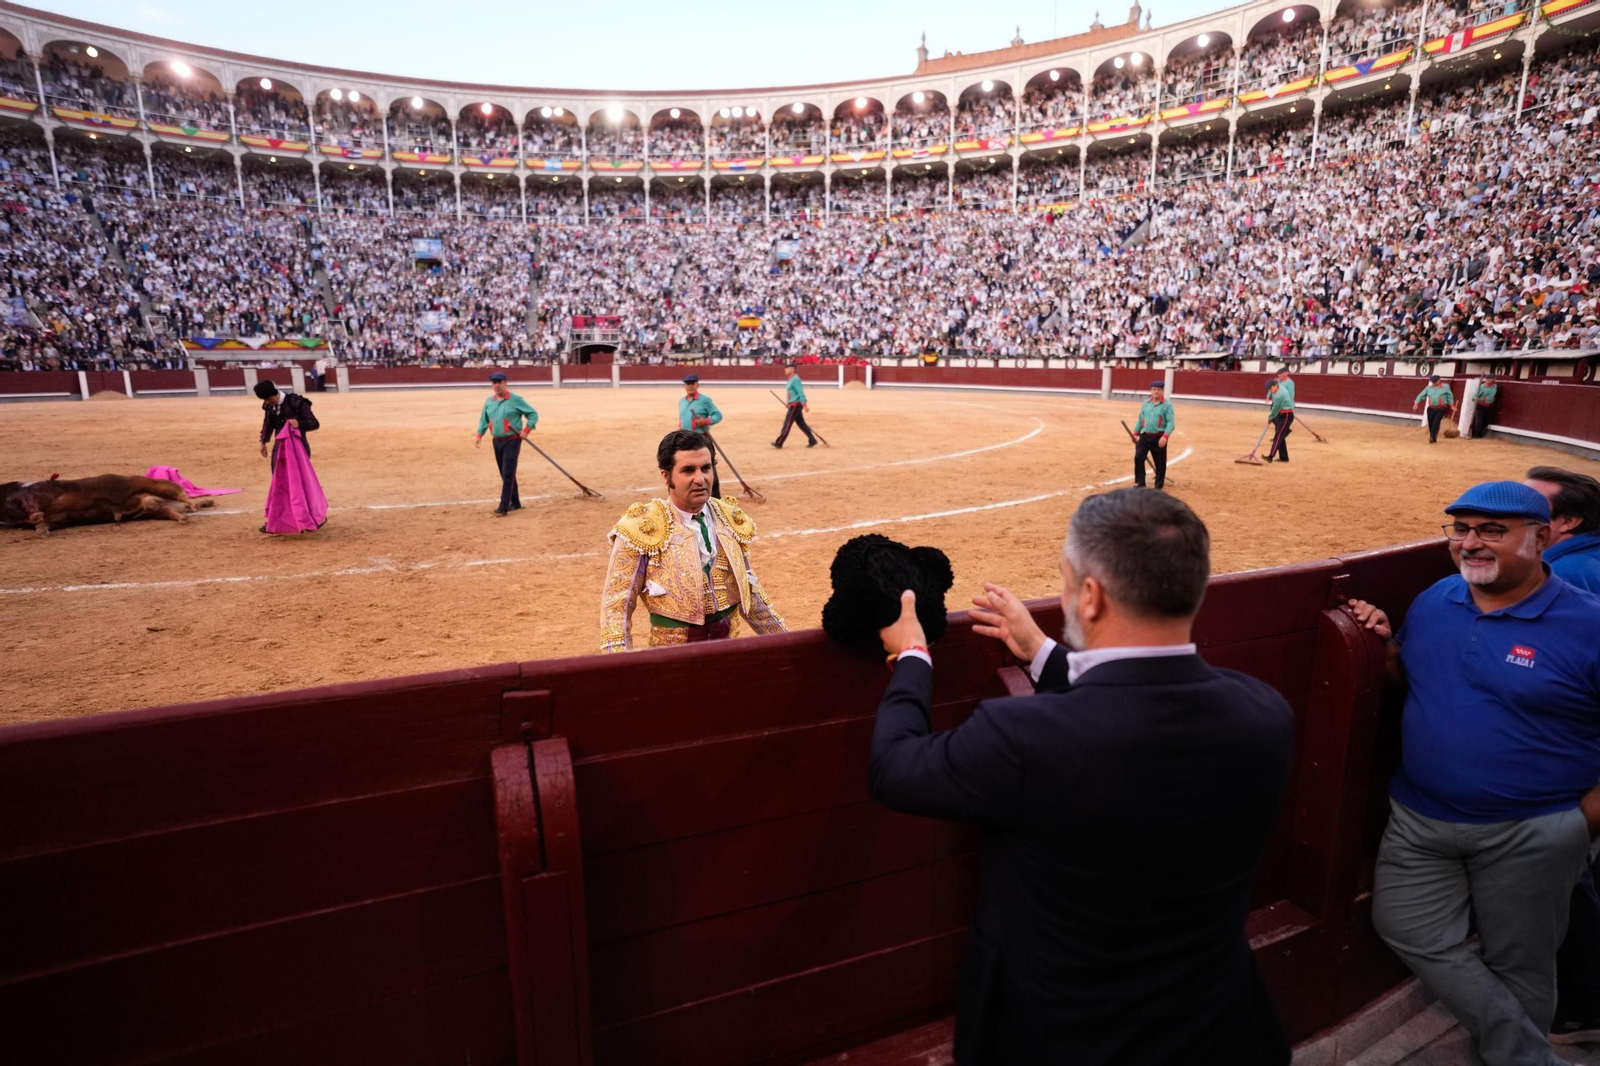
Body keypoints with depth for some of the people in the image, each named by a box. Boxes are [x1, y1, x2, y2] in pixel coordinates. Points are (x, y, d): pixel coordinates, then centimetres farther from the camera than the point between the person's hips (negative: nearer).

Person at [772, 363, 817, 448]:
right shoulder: (792, 379, 15)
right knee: (801, 424, 11)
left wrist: (804, 405, -25)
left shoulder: (795, 379, -15)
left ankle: (779, 443, 0)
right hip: (794, 405, 10)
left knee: (787, 424, -4)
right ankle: (812, 441, 12)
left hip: (795, 405, -10)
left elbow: (801, 392, -21)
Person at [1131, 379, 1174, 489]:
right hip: (1145, 436, 4)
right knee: (1138, 458, -3)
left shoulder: (1167, 405, -7)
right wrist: (1135, 433, 13)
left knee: (1160, 463, 4)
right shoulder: (1145, 403, 8)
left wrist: (1165, 436, -24)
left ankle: (1159, 487, 15)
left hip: (1158, 438, -4)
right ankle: (1140, 484, 8)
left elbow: (1171, 422, -13)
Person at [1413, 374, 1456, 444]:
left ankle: (1432, 438, -17)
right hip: (1431, 409, 3)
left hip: (1441, 409, -3)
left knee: (1436, 423, -18)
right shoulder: (1428, 388, 6)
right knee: (1430, 424, 6)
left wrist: (1452, 406, 4)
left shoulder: (1445, 386, 2)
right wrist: (1416, 403, -12)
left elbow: (1450, 396, 8)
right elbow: (1421, 395, 3)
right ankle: (1432, 438, 22)